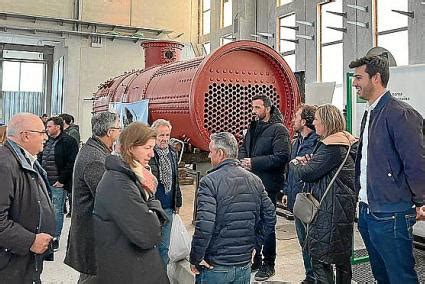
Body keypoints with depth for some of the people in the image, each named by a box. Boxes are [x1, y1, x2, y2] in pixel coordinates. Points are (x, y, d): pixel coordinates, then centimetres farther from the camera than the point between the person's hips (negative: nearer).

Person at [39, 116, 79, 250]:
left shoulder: (68, 142, -10)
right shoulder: (47, 142, 15)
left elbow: (71, 163, -15)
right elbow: (40, 159, 22)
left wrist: (62, 180, -15)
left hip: (58, 184, -7)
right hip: (45, 183, 7)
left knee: (57, 212, 2)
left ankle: (55, 239, 11)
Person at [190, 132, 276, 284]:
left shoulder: (210, 181, -16)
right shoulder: (255, 180, 2)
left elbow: (204, 225, -24)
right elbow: (270, 218, 5)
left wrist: (195, 259, -13)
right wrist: (252, 243, 12)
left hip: (215, 267, -5)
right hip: (245, 267, 5)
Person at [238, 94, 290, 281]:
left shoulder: (278, 129, -10)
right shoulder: (253, 128, 14)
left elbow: (282, 157, -19)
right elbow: (243, 148, 22)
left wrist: (254, 162, -19)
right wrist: (243, 161, -1)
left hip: (268, 185, -7)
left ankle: (268, 265, 17)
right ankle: (256, 260, 30)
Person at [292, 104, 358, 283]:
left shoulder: (331, 147, -19)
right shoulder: (347, 141, 13)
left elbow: (307, 173, -19)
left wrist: (294, 164, 1)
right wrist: (310, 159, 1)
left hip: (329, 211, -10)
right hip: (345, 208, 10)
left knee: (320, 258, -3)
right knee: (342, 257, 19)